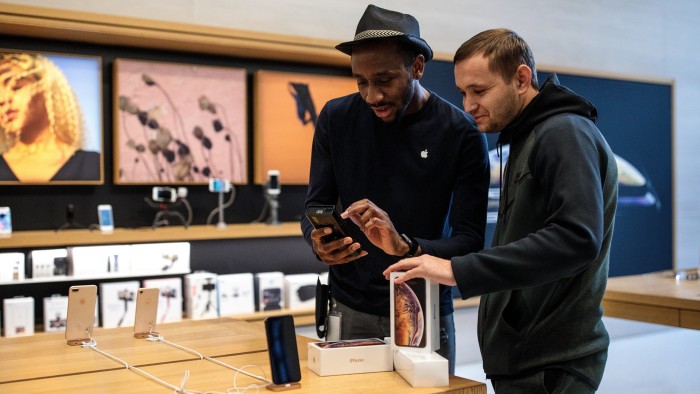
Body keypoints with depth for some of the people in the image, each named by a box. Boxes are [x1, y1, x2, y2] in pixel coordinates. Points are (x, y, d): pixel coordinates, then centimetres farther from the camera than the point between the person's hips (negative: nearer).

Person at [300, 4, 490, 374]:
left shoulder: (462, 134, -11)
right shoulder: (336, 118, -4)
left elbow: (471, 241, -13)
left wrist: (406, 247, -31)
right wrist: (319, 243, -21)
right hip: (350, 311, 2)